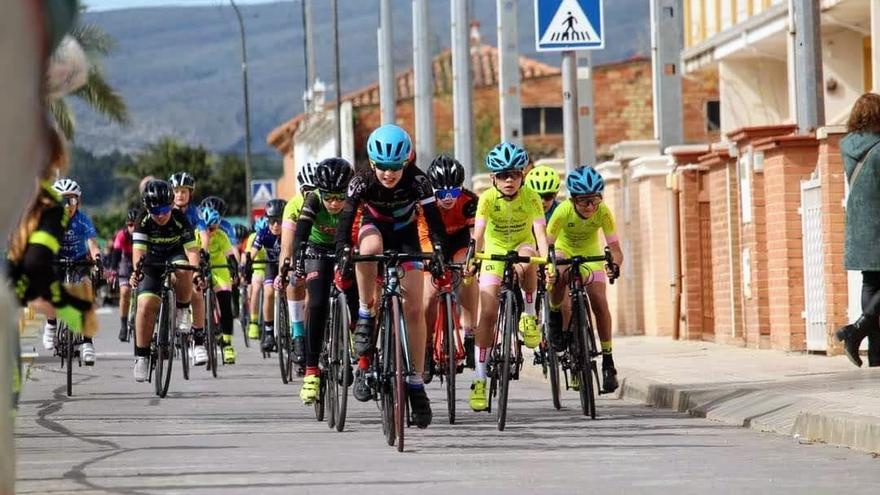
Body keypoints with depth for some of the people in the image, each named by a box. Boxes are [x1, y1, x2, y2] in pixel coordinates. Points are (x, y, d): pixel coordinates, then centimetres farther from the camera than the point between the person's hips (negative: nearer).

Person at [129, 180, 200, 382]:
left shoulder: (180, 219, -22)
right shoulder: (143, 222, -19)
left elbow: (192, 250, -27)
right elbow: (138, 250, -28)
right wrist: (136, 270, -49)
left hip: (176, 256, -1)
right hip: (152, 263, 1)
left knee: (182, 272, -38)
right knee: (146, 305, -18)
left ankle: (182, 311, -11)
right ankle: (141, 355, -6)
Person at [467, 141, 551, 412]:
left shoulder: (530, 197, -21)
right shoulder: (488, 198, -20)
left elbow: (540, 231, -31)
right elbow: (478, 234, -28)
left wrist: (547, 261, -46)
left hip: (522, 246, 0)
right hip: (495, 251, 0)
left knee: (525, 262, -39)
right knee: (488, 313, -11)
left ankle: (529, 314, -13)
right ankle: (479, 379, -6)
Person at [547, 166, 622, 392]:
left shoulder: (603, 212, -28)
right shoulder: (563, 211, -32)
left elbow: (615, 248, -30)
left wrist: (615, 263, -51)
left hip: (590, 254, 1)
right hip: (564, 252, -1)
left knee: (599, 302, -16)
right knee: (559, 278, -36)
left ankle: (608, 362, -7)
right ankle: (555, 316, -5)